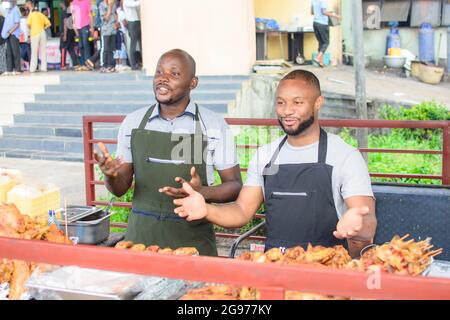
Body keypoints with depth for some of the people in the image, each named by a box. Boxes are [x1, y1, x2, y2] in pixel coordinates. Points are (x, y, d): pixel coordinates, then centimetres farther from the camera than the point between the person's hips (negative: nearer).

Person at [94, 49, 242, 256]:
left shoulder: (213, 125, -3)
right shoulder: (133, 122, 4)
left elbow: (235, 186, -1)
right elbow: (121, 188, 9)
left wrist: (201, 192, -20)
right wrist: (111, 175, -14)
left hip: (193, 239, -2)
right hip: (141, 237, 2)